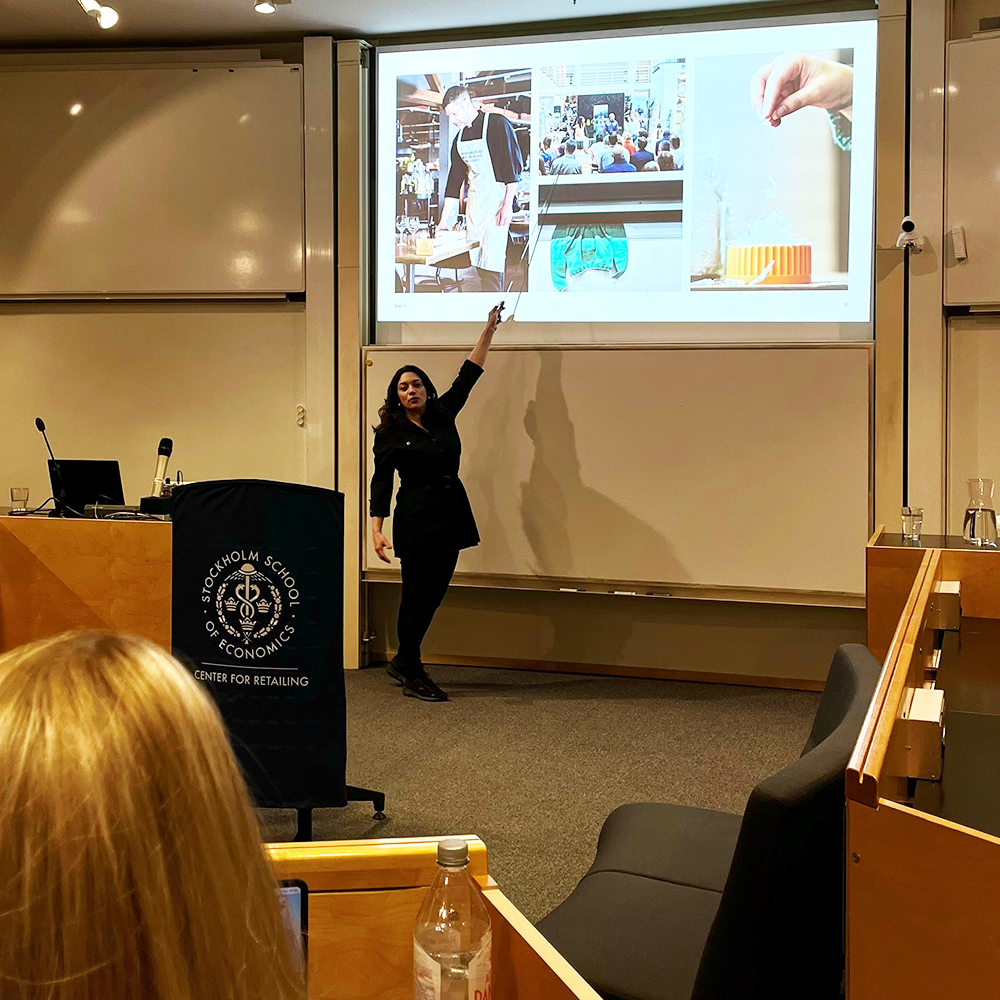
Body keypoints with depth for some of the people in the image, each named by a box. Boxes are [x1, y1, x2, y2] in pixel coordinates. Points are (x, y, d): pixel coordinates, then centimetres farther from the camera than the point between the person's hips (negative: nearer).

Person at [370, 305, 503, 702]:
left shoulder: (443, 414, 10)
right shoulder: (390, 433, -3)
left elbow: (467, 376, 18)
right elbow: (381, 482, -5)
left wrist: (488, 331, 19)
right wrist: (376, 529, -14)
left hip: (451, 514, 6)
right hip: (416, 519, -5)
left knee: (434, 593, 8)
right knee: (417, 594, -2)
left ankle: (402, 660, 25)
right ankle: (412, 676, 8)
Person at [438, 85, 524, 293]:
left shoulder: (497, 124, -6)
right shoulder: (460, 138, 14)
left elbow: (514, 166, -10)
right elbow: (454, 180, 16)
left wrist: (507, 205, -17)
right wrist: (444, 221, 12)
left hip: (496, 198, -7)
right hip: (474, 202, 7)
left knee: (491, 264, -13)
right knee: (478, 262, 4)